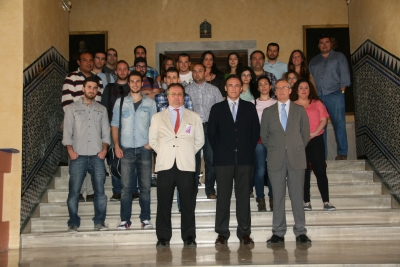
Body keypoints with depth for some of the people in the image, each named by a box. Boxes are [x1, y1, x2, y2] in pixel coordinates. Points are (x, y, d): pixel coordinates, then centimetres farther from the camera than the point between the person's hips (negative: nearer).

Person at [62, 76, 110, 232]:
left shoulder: (102, 110, 15)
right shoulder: (72, 108, 9)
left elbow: (106, 132, 12)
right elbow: (67, 132, 4)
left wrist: (104, 149, -2)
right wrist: (70, 150, -8)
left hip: (97, 156, 2)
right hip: (78, 156, -1)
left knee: (100, 191, -1)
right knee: (74, 191, -3)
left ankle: (99, 222, 7)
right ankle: (73, 223, 6)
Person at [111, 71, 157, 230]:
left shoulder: (150, 103, 7)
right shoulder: (120, 102, 8)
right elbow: (114, 126, 8)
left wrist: (151, 142, -7)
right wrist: (116, 146, -2)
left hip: (144, 149, 0)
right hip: (126, 149, 0)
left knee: (145, 186, 3)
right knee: (126, 186, 0)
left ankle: (145, 218, 10)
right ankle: (125, 220, 7)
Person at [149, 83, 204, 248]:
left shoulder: (194, 117, 13)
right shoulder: (157, 118, 14)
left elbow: (199, 140, 16)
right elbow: (152, 140, 16)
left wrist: (188, 153, 8)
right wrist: (164, 154, 8)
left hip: (186, 166, 0)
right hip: (165, 165, 0)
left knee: (188, 203, 0)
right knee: (164, 203, 0)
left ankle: (189, 237, 9)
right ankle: (163, 237, 8)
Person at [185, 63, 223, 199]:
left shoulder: (214, 90, 9)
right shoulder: (186, 90, 6)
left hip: (210, 127, 1)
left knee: (211, 159, 1)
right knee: (194, 159, 6)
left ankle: (210, 189, 12)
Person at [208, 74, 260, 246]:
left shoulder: (249, 108, 12)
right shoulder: (217, 108, 10)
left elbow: (256, 131, 10)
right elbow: (212, 133, 8)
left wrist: (249, 150, 2)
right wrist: (218, 151, 1)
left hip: (245, 159, 1)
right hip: (223, 159, 0)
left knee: (244, 196, 2)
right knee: (223, 196, 0)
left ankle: (244, 233, 9)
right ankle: (222, 233, 6)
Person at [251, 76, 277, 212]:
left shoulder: (276, 103, 12)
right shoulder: (253, 103, 7)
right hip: (258, 140, -1)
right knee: (260, 170, -6)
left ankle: (273, 199, 10)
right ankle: (260, 200, 4)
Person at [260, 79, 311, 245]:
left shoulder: (300, 110, 10)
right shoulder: (268, 112, 10)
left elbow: (306, 133, 12)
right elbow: (264, 136, 13)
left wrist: (297, 149, 9)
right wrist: (274, 149, 10)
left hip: (296, 158, 0)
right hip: (276, 159, 0)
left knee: (297, 195, 0)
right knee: (278, 196, 1)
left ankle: (300, 232, 7)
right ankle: (278, 233, 7)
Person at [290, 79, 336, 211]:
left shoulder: (317, 103, 11)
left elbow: (324, 119, 2)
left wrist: (314, 133, -11)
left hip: (316, 140, 1)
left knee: (321, 170, -3)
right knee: (304, 172, 3)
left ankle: (326, 202, -1)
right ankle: (306, 202, 7)